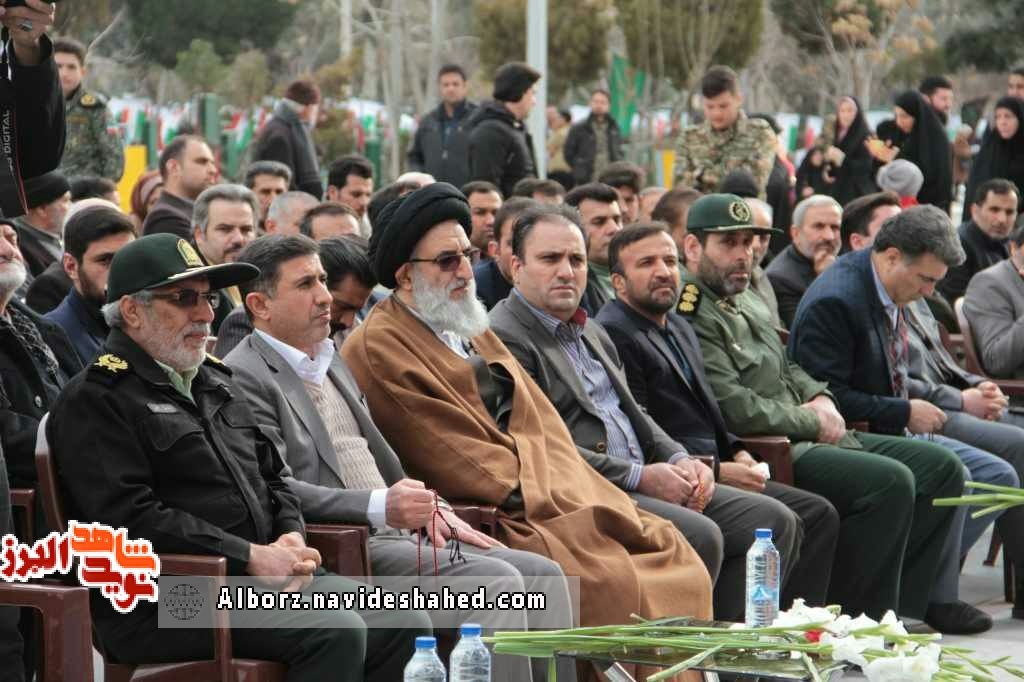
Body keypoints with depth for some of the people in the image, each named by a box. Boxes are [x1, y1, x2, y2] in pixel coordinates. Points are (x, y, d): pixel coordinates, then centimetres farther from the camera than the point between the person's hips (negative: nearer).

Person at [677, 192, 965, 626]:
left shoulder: (746, 302, 20)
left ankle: (899, 609, 2)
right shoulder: (692, 318, -14)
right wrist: (813, 420, -9)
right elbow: (737, 411, -21)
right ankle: (858, 618, -17)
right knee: (890, 481, -27)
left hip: (809, 439, 11)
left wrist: (820, 398, 9)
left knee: (941, 468, 3)